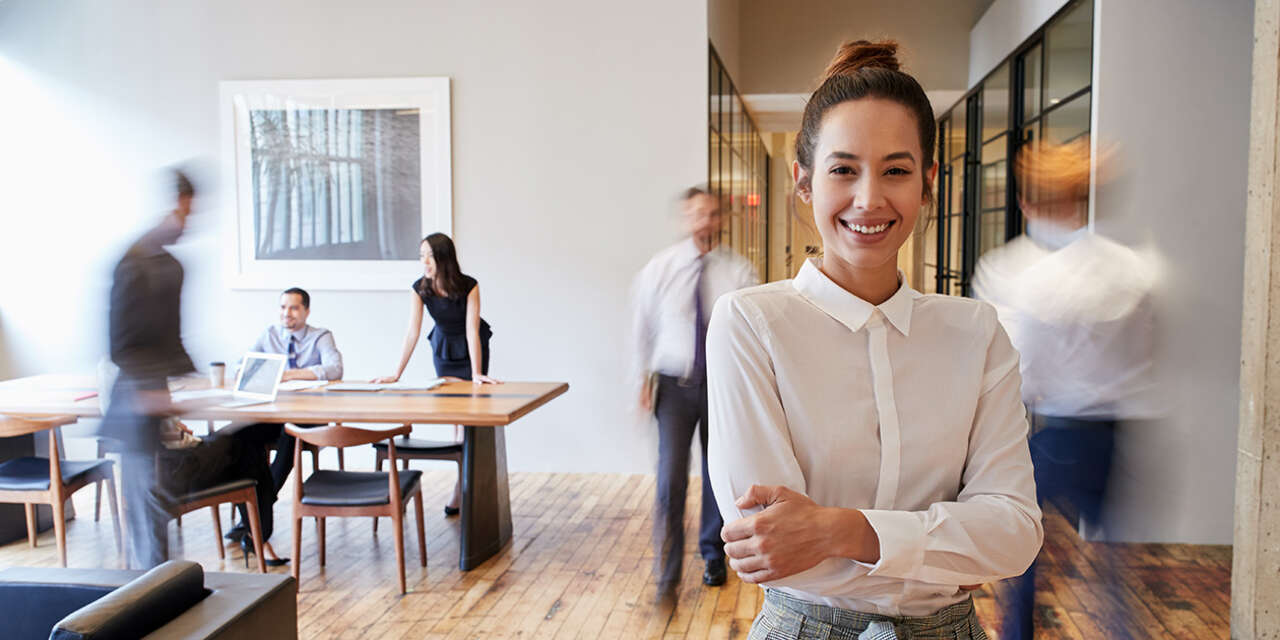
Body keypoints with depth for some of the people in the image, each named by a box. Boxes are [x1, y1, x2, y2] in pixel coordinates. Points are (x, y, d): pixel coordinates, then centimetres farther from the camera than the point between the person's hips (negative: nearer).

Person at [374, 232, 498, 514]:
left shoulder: (469, 286, -26)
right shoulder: (420, 288, -18)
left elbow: (472, 329, -29)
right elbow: (412, 332, -20)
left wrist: (476, 373, -35)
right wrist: (396, 374, -26)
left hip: (471, 348, -3)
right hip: (443, 349, 3)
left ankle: (460, 488, -4)